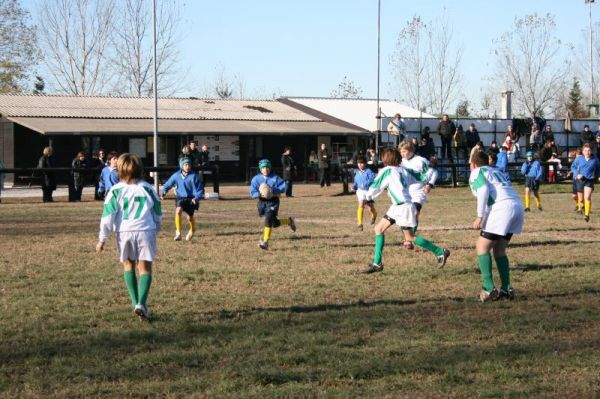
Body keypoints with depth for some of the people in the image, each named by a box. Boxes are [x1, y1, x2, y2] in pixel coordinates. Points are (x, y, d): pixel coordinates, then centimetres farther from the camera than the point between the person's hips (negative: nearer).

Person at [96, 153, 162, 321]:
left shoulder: (115, 191, 0)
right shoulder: (147, 189, 7)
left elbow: (107, 216, -3)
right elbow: (158, 214, 16)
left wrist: (102, 239, 4)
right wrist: (156, 229, 34)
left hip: (124, 232, 0)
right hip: (145, 231, 0)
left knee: (128, 265, 19)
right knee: (145, 268, 1)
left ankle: (135, 302, 12)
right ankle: (141, 303, -17)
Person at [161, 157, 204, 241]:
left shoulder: (194, 176, -12)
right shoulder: (176, 175, -4)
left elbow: (200, 190, -7)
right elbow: (168, 184, 9)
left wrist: (196, 198, -24)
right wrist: (163, 192, -7)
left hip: (191, 199, -1)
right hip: (180, 197, 1)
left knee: (190, 217, 9)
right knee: (178, 211, -26)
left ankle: (192, 230, 44)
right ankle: (178, 232, -24)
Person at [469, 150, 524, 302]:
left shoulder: (476, 172, 10)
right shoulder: (496, 171, 32)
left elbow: (484, 190, -10)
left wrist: (480, 217, -10)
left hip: (502, 207, -8)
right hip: (517, 206, 8)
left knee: (482, 246, 0)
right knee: (499, 249, 19)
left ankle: (489, 289, -9)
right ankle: (506, 289, 10)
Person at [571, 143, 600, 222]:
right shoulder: (579, 158, -3)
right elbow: (573, 167, 6)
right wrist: (577, 174, -9)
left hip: (589, 180, -1)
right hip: (580, 180, 1)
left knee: (587, 197, -18)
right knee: (581, 199, 9)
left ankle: (587, 215, -15)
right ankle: (580, 207, 43)